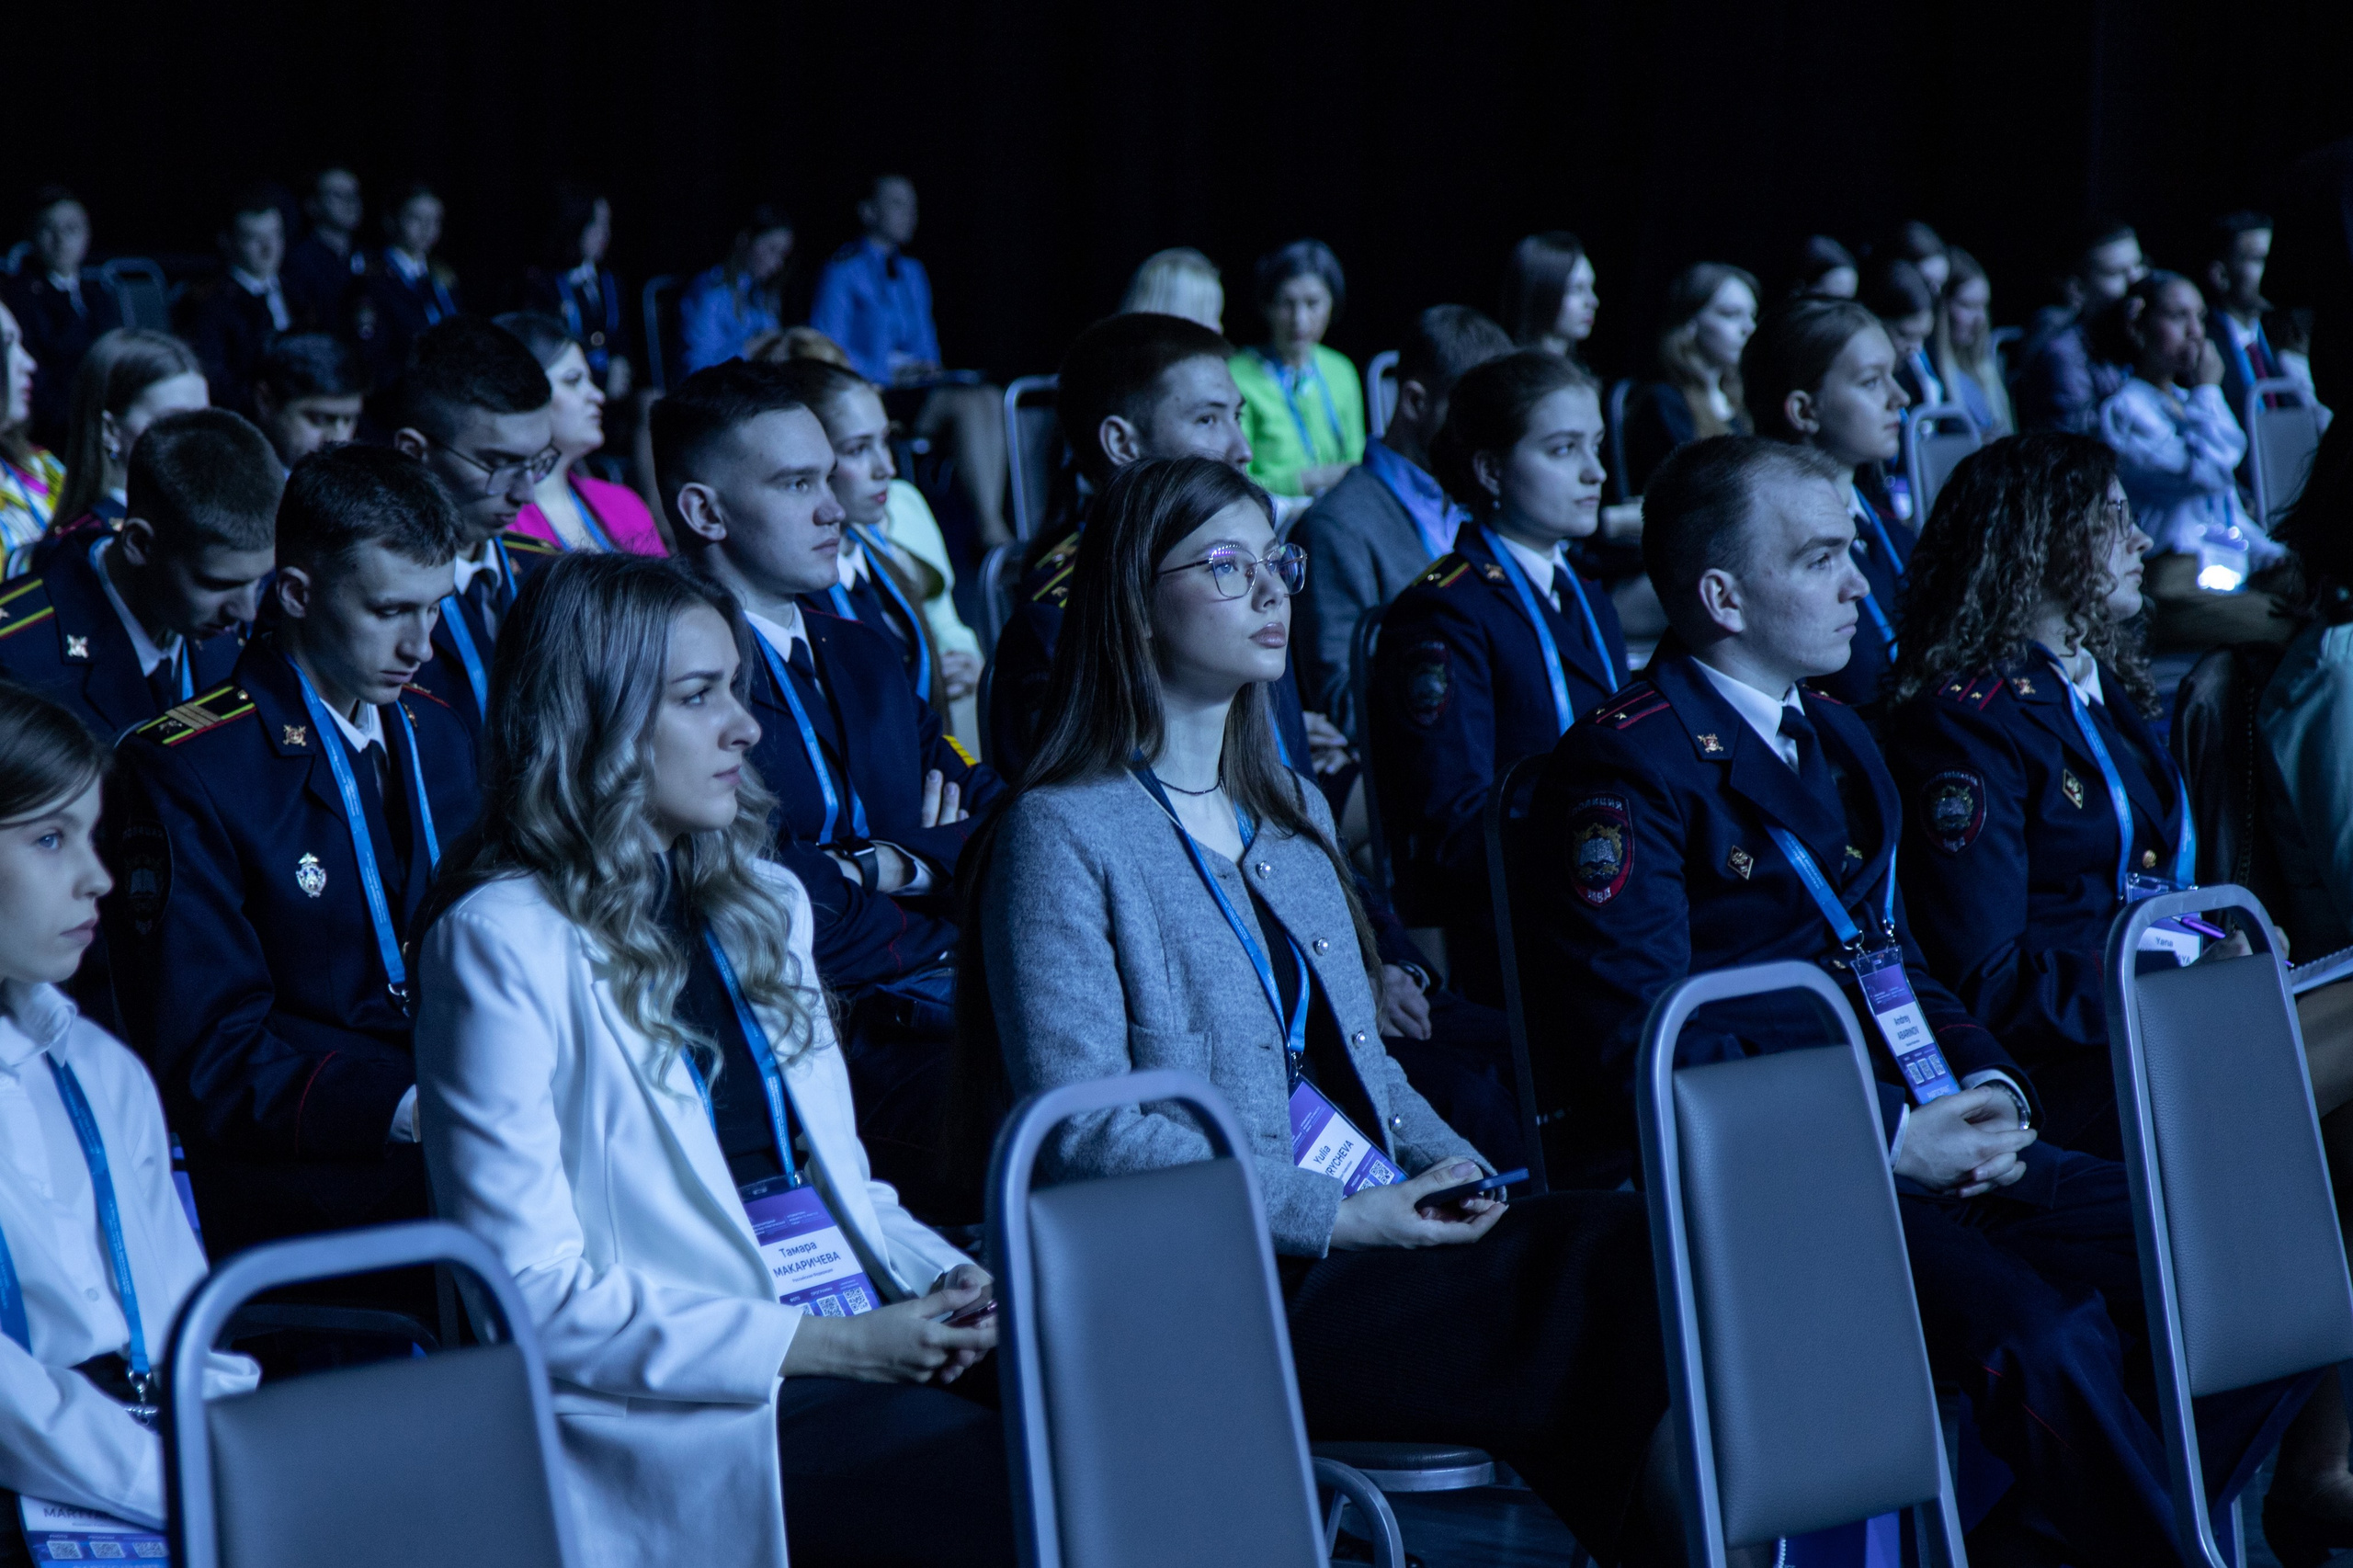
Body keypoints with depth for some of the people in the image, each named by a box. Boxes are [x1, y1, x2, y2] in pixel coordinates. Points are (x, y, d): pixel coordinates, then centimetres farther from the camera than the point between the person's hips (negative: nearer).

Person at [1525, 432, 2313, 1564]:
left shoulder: (1834, 739, 22)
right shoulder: (1623, 768, -7)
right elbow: (1643, 1052, -15)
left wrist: (1986, 1084, 4)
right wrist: (1892, 1138, -17)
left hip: (1915, 1145, 9)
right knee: (2044, 1342, -33)